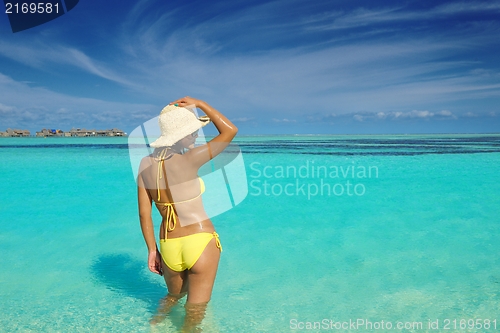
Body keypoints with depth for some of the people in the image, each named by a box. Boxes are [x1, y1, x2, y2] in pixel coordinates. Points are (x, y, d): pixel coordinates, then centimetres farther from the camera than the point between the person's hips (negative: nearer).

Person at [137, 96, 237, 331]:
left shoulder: (146, 164, 0)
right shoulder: (189, 159, -16)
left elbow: (144, 213, 2)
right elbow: (230, 131, -8)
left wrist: (152, 250, 12)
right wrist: (199, 103, -4)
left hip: (169, 247, 6)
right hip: (201, 242, -5)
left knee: (173, 297, 33)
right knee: (195, 311, 13)